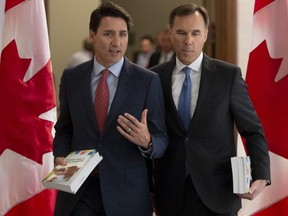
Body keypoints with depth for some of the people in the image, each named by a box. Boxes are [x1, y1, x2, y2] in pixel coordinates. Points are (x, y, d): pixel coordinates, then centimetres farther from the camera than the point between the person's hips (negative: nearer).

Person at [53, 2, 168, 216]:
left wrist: (146, 142, -24)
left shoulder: (148, 81, -4)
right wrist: (61, 156, -5)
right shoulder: (71, 77, 4)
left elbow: (161, 140, -2)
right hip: (78, 188, 1)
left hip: (127, 190, -1)